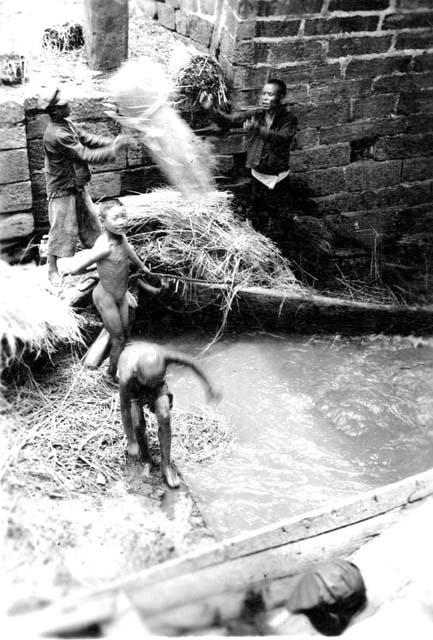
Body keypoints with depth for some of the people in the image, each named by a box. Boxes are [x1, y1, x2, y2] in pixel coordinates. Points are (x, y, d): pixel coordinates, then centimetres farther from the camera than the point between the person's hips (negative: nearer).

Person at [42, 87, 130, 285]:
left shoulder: (68, 124, 1)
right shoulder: (56, 135, -28)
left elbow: (89, 139, 3)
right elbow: (86, 155, -27)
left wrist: (113, 141, -12)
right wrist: (113, 150, -23)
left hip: (79, 187, 9)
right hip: (63, 191, -9)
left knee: (91, 223, 17)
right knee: (61, 230, 2)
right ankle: (52, 269, 18)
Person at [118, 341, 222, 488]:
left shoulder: (162, 355, -44)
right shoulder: (126, 378, -45)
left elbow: (191, 362, -25)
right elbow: (125, 409, -29)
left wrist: (209, 387, -16)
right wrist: (131, 442, -21)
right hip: (133, 386, -1)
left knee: (164, 418, -18)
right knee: (138, 425, -11)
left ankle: (166, 464, -3)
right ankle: (146, 461, 17)